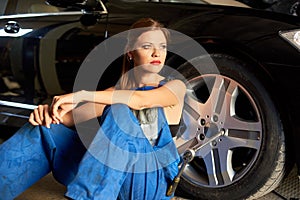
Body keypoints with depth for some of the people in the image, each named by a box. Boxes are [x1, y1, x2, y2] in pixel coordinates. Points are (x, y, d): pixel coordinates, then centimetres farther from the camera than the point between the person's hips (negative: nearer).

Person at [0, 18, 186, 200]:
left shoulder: (175, 87, 3)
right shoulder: (116, 91, 16)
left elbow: (141, 100, -20)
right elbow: (73, 117, 0)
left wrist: (82, 95, -23)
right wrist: (49, 111, -22)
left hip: (152, 182, -4)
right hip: (114, 177, 4)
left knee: (119, 111, -30)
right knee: (44, 131, -9)